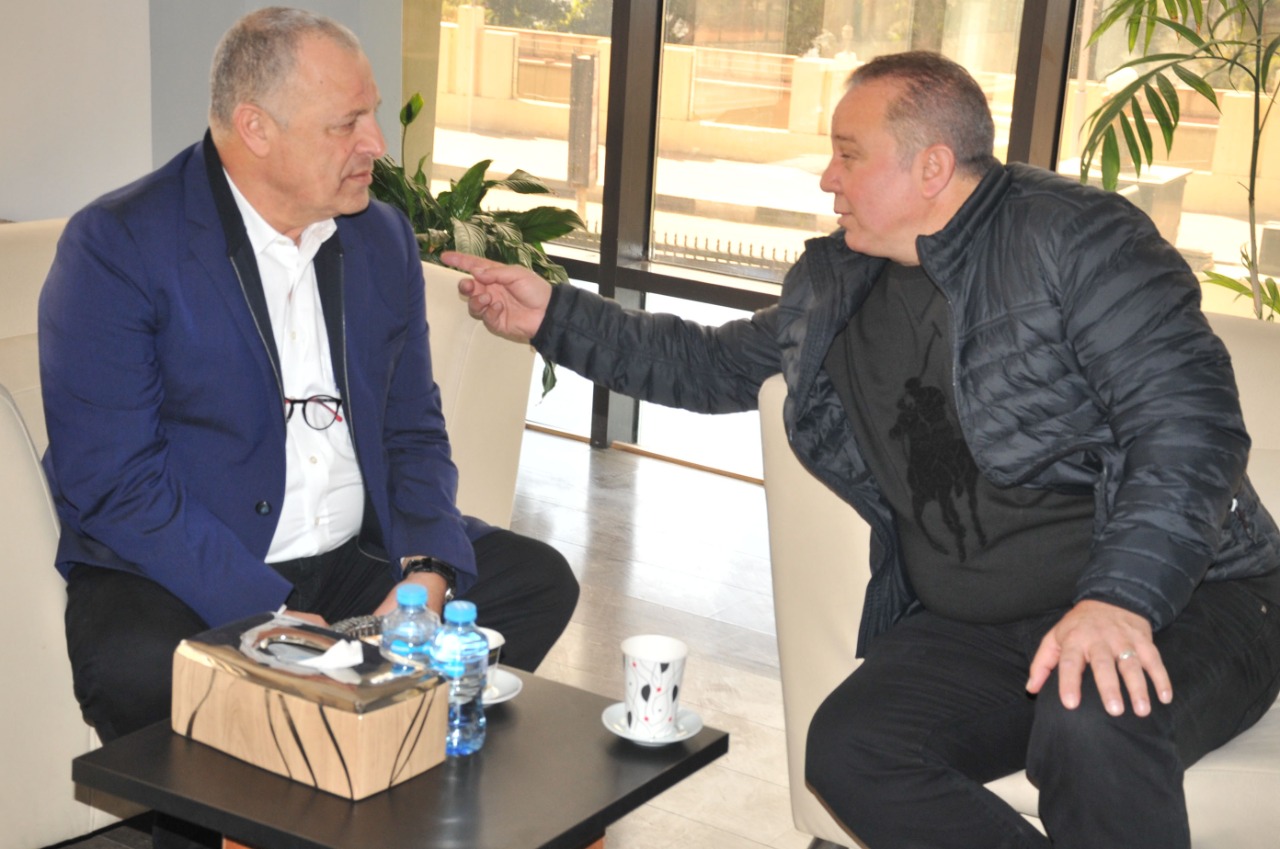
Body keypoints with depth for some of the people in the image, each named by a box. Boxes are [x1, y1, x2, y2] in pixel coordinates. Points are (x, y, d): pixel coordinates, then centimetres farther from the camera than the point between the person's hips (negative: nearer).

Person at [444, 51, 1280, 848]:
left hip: (1178, 605, -5)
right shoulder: (834, 287, 12)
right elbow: (715, 366, 28)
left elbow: (1187, 418, -17)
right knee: (847, 750, -22)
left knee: (1093, 721, -38)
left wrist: (1120, 597, -30)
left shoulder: (1076, 237, -8)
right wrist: (556, 316, 23)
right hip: (972, 630, 6)